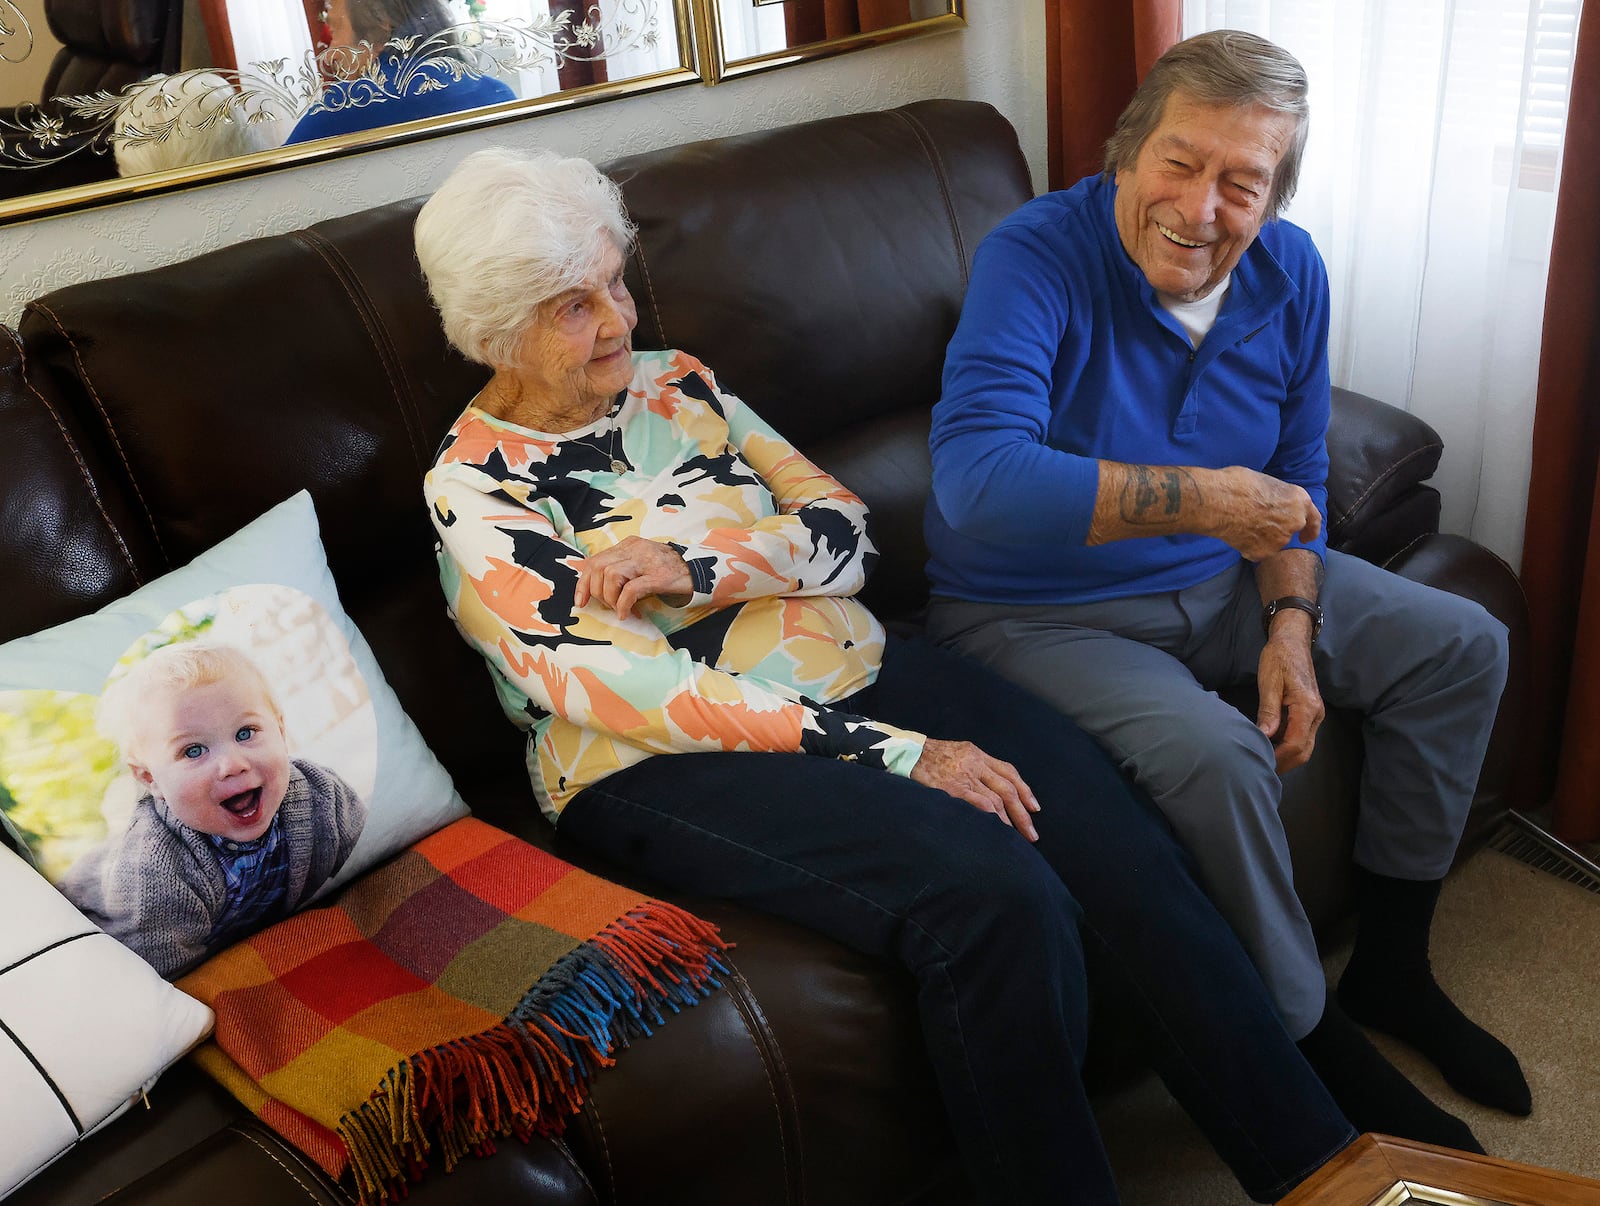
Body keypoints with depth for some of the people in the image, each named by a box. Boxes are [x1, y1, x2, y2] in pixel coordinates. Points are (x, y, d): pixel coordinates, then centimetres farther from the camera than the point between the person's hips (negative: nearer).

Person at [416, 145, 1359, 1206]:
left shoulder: (678, 383, 14)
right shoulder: (474, 491, -3)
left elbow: (845, 531, 8)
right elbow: (625, 690, -15)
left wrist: (695, 566, -13)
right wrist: (898, 754, -20)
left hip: (851, 676, 5)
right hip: (666, 766, -5)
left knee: (1127, 850, -18)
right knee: (997, 897, -30)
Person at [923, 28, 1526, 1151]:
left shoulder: (1288, 271, -1)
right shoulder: (1037, 256, -23)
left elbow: (1295, 477, 8)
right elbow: (976, 477, -39)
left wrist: (1289, 627, -7)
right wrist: (1197, 498, -38)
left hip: (1218, 587, 8)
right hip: (1039, 614, -7)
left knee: (1463, 646, 5)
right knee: (1215, 754, -33)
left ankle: (1391, 964, 20)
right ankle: (1315, 1043, -5)